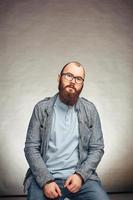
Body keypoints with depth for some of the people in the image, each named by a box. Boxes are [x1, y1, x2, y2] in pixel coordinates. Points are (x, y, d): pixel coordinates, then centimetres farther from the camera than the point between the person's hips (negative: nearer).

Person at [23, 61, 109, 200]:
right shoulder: (41, 108, 0)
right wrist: (46, 180, -15)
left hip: (80, 176, 1)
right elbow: (31, 147, -2)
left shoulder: (90, 110, 4)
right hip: (44, 176, -1)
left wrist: (81, 175, -12)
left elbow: (97, 148, 4)